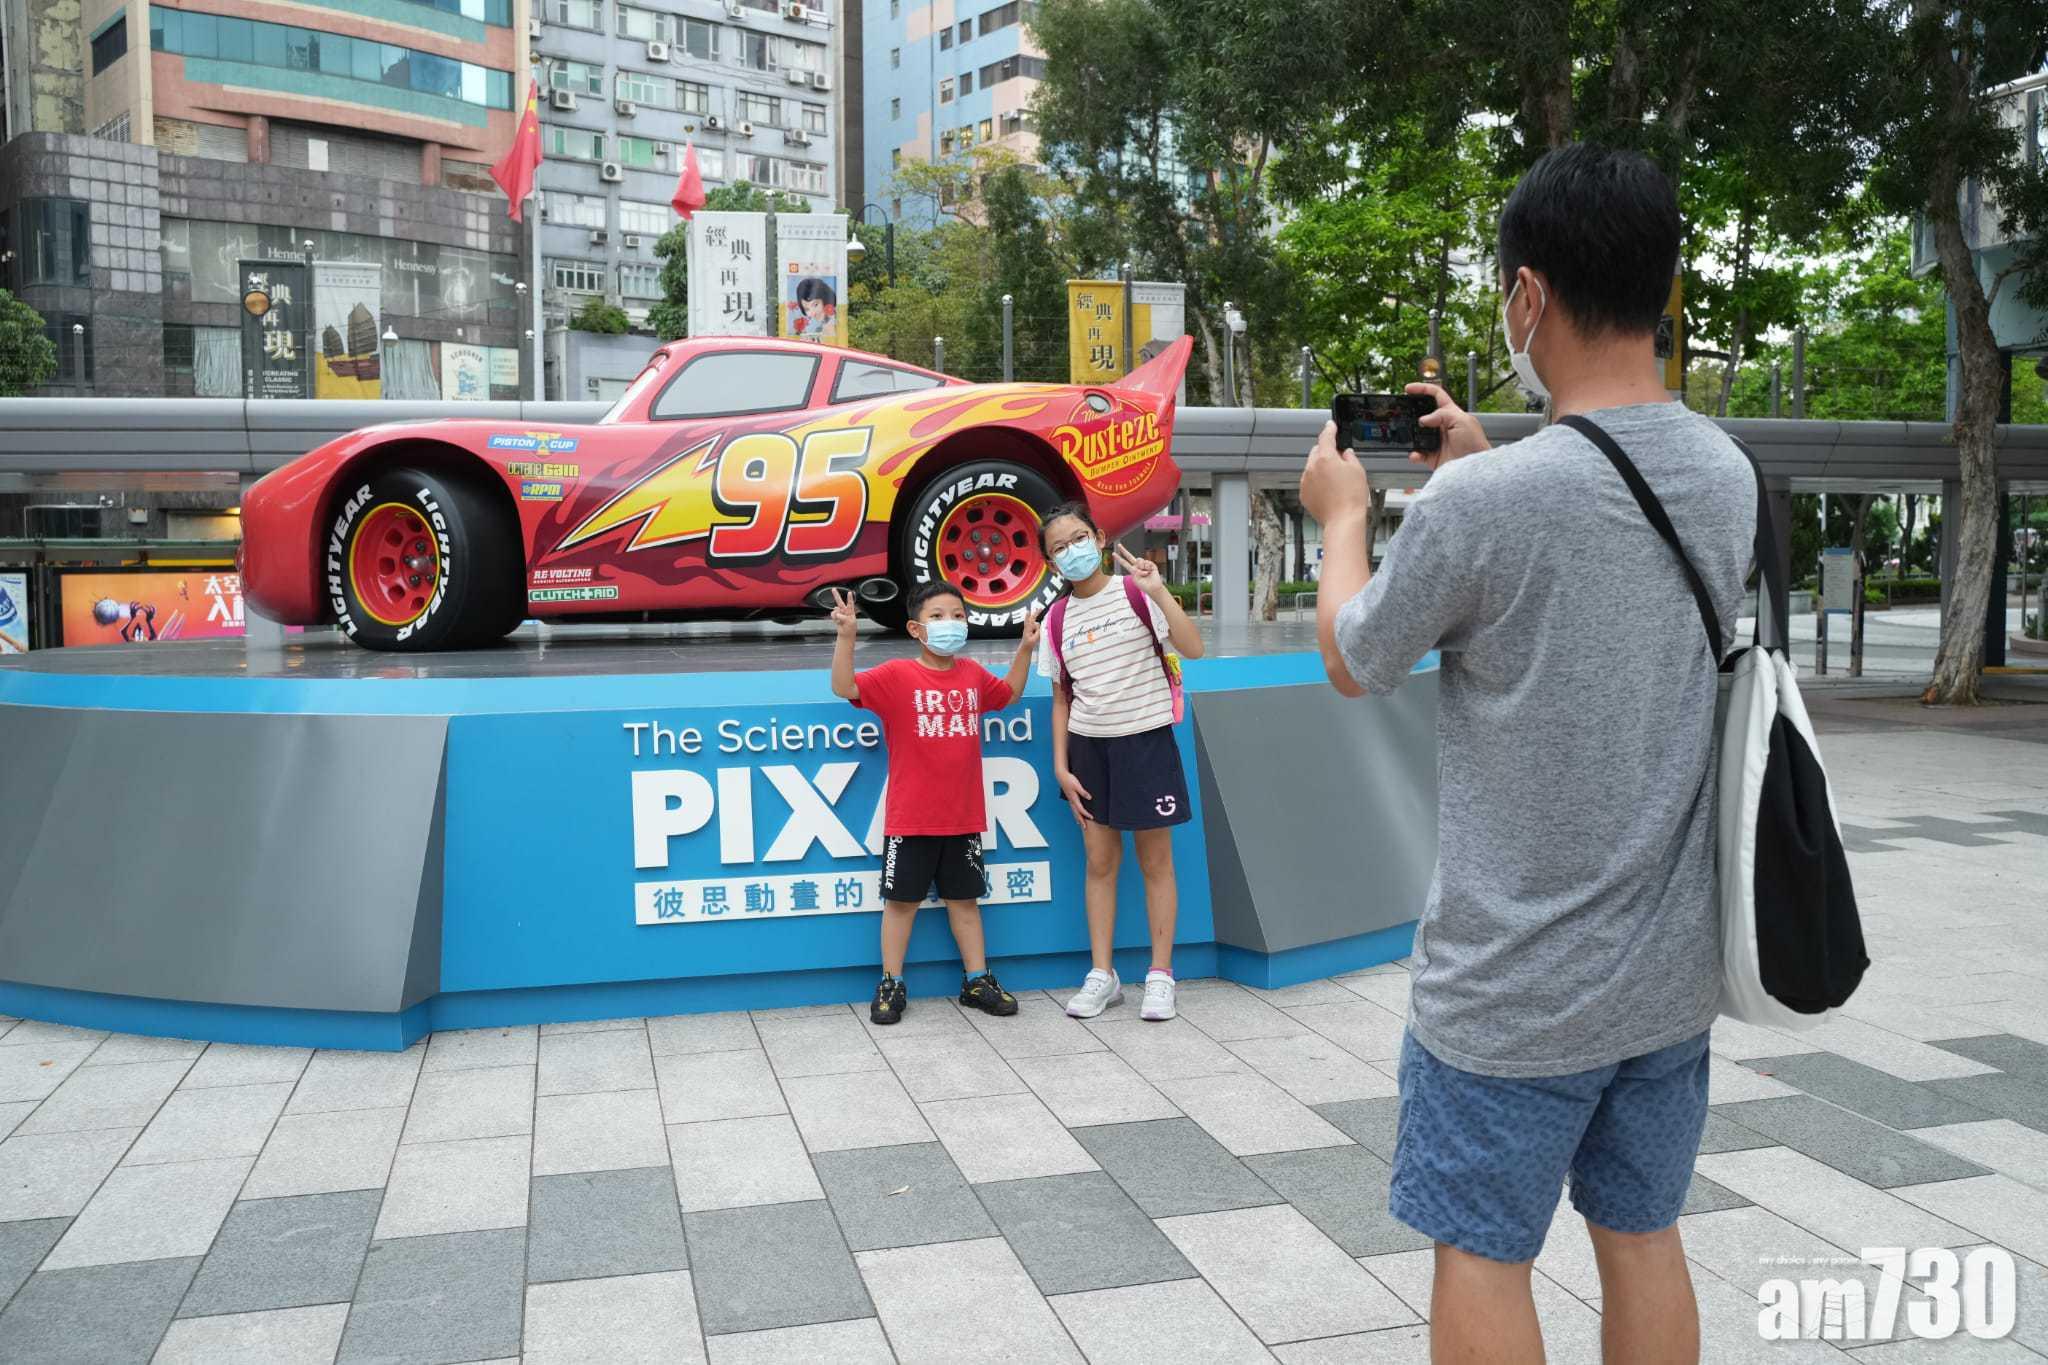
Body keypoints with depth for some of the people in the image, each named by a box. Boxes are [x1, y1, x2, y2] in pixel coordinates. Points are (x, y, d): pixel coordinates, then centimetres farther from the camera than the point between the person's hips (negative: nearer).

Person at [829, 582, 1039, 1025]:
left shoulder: (973, 674, 7)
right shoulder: (897, 676, -9)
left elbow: (1008, 693, 27)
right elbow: (845, 687, -21)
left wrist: (1025, 647, 17)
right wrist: (846, 636, -33)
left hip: (964, 817, 4)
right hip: (910, 818, -4)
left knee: (964, 897, 15)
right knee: (902, 900, 5)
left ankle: (977, 980, 25)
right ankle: (890, 985, 17)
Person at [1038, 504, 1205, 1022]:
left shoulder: (1135, 592, -8)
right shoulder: (1057, 620, 4)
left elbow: (1192, 648, -21)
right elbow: (1062, 699, 9)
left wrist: (1157, 590, -27)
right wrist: (1061, 766, 2)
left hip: (1146, 740, -4)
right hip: (1089, 746, 4)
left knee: (1155, 861, 4)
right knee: (1100, 862, 9)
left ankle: (1161, 976, 14)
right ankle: (1102, 975, 18)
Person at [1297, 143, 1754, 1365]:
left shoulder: (1482, 504, -23)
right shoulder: (1731, 478, -1)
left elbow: (1353, 664, -5)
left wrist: (1343, 514, 11)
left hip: (1516, 987, -6)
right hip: (1671, 972, 6)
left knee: (1482, 1256, 11)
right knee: (1642, 1236, 20)